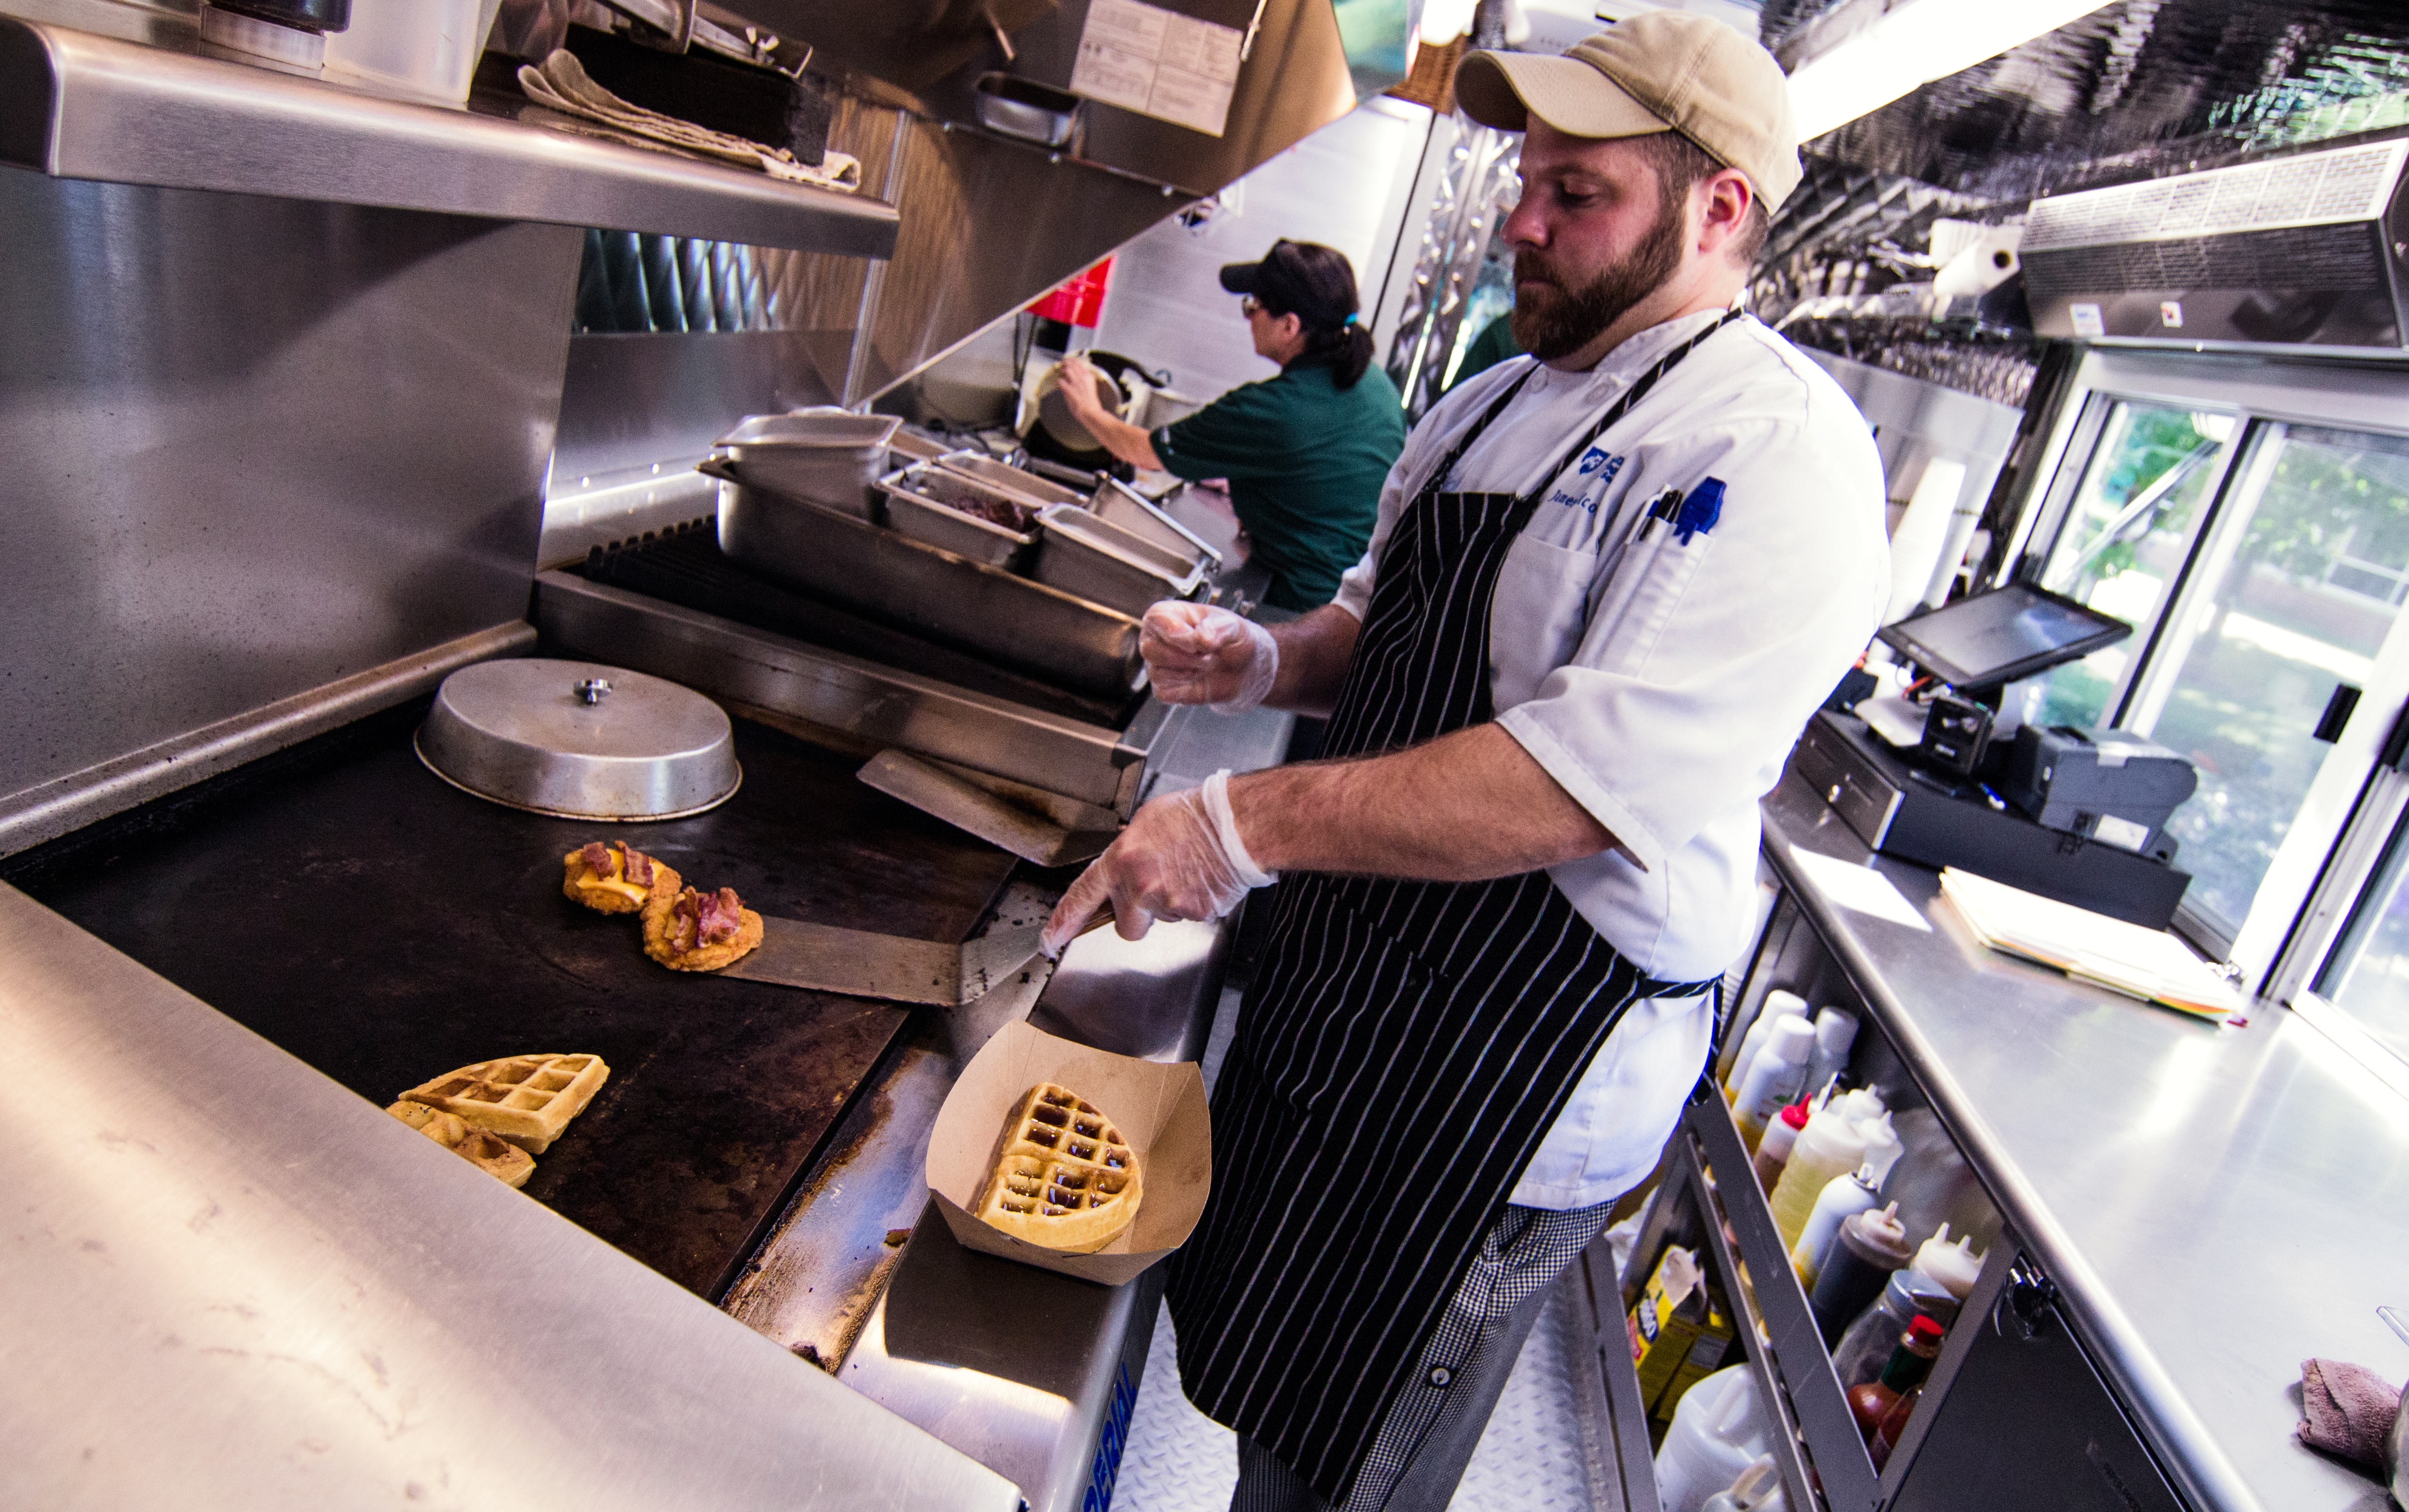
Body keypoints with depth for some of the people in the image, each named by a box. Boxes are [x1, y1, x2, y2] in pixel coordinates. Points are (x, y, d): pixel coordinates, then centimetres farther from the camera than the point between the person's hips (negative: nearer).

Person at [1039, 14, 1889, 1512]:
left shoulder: (1777, 450, -19)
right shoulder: (1498, 402, 9)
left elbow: (1601, 778, -30)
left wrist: (1251, 819, -29)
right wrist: (1266, 661, -2)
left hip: (1520, 1073, -8)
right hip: (1342, 982, 8)